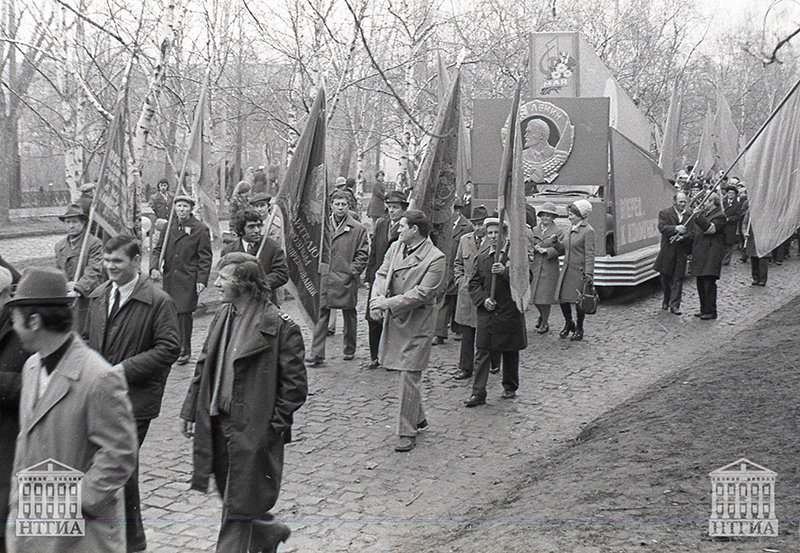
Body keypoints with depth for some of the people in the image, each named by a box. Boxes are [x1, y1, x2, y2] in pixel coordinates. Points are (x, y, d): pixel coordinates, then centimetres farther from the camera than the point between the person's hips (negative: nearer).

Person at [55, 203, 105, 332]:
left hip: (86, 300, -5)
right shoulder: (59, 245, 17)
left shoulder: (94, 244, -3)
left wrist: (78, 289, -24)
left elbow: (94, 272, -12)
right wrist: (64, 285, -7)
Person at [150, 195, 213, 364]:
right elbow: (158, 249, 12)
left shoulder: (200, 229, -1)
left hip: (188, 280, -5)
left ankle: (184, 351, 2)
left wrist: (202, 280, -10)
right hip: (169, 278, 5)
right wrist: (154, 267, -7)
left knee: (184, 313, -7)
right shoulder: (169, 227, 12)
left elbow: (205, 257, -2)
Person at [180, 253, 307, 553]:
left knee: (237, 505, 0)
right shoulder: (222, 317, 8)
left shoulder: (279, 327, -15)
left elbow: (295, 384, -12)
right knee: (230, 494, 18)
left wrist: (273, 424, -13)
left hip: (253, 430, -7)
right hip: (218, 423, 7)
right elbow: (204, 367, 15)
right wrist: (192, 411, 13)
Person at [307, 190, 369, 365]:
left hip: (346, 280, -1)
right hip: (325, 278, 2)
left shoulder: (358, 229, 1)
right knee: (321, 314, -4)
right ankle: (317, 353, -4)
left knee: (349, 316, 11)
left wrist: (353, 271, -7)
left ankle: (350, 350, 27)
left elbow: (363, 254, 2)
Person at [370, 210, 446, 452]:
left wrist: (389, 304, -21)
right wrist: (377, 299, -12)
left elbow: (421, 294, -19)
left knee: (409, 377, -5)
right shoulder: (396, 247, 7)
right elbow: (382, 274, 7)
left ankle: (408, 433, 4)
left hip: (417, 323, -7)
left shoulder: (436, 259, -15)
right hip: (394, 320, 7)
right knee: (403, 373, 17)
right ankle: (418, 417, 37)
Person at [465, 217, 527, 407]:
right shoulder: (482, 257, 8)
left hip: (510, 311, -2)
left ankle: (510, 388, 28)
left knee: (510, 352, 10)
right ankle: (478, 393, -3)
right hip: (487, 313, 2)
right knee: (482, 353, -3)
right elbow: (474, 283, 10)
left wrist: (505, 271, -22)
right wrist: (483, 299, -7)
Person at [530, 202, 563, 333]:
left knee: (545, 295, -3)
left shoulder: (557, 231, -1)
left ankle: (545, 323, 9)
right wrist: (536, 248, -14)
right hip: (535, 266, 4)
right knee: (534, 294, 6)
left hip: (550, 267, -4)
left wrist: (546, 250, -19)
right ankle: (542, 315, 34)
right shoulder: (535, 230, 12)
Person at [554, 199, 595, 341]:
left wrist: (589, 274, -20)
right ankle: (568, 324, 27)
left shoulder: (588, 231, -10)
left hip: (579, 271, -7)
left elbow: (590, 254, -14)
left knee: (579, 302, 1)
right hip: (567, 269, 7)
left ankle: (579, 329, 17)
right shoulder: (571, 230, 14)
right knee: (562, 298, 7)